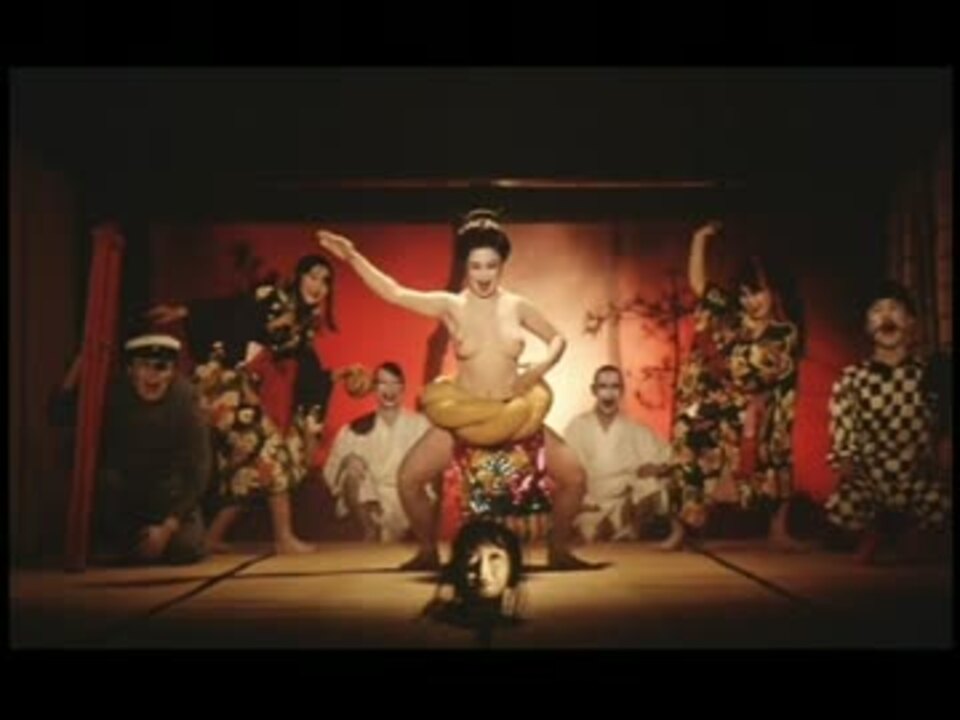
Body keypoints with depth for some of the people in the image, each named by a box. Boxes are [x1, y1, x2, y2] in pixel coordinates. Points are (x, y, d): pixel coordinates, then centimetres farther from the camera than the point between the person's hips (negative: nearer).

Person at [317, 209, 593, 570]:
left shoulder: (518, 306, -3)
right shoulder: (449, 305, -6)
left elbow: (558, 339, 8)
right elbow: (394, 292, -12)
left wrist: (540, 368, -11)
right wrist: (352, 257, -20)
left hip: (515, 413, 1)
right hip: (462, 415, 0)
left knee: (574, 476, -8)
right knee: (409, 477, -11)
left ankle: (558, 550, 16)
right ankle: (428, 552, 12)